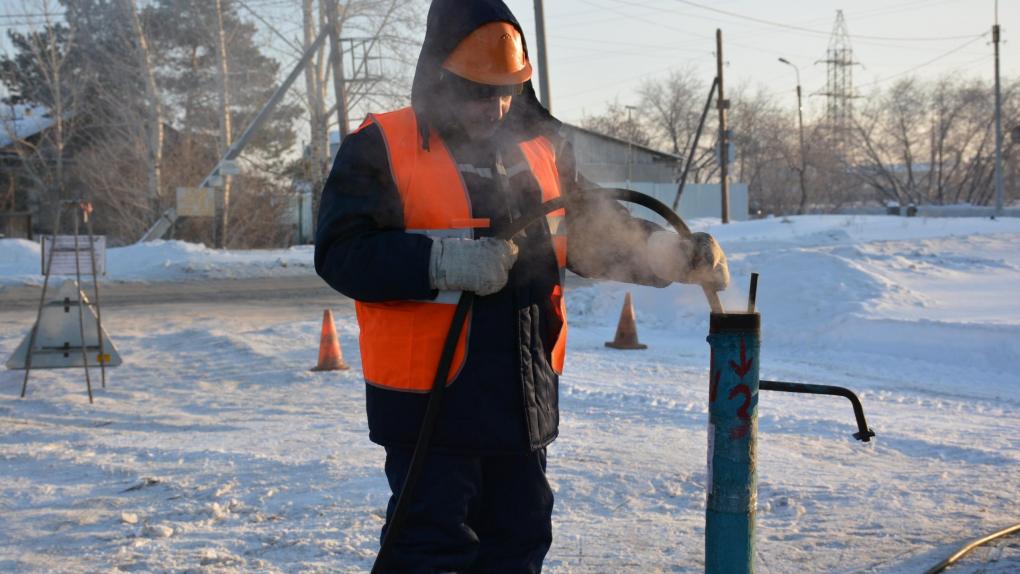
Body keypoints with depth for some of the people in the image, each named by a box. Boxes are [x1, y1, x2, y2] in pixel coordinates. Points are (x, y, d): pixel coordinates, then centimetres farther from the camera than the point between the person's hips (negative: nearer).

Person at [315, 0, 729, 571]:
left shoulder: (542, 147, 10)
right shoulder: (380, 149, -8)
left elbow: (597, 232, 15)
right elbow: (342, 253, -15)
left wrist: (677, 254, -2)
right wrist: (440, 262, -27)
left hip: (524, 398, 6)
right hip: (430, 401, -6)